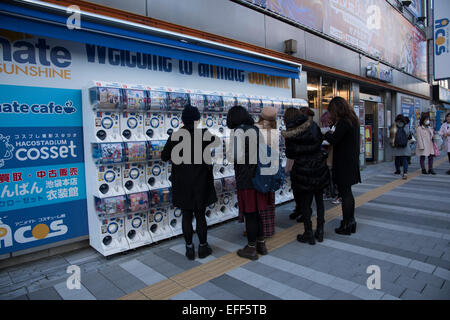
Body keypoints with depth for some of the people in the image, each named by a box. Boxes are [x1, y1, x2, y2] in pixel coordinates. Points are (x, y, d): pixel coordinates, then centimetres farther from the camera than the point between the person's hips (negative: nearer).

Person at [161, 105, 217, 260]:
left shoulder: (175, 136, -9)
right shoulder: (204, 135, -9)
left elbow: (164, 157, 0)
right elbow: (216, 140, 13)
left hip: (182, 185, 1)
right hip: (200, 184, 0)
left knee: (186, 216, 11)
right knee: (200, 216, 11)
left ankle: (189, 249, 20)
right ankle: (203, 247, 22)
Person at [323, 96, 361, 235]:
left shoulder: (343, 122, -18)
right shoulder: (353, 120, 12)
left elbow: (333, 140, -22)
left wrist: (328, 134, -4)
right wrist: (333, 133, 6)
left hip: (344, 164, -9)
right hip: (352, 161, 9)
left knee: (345, 193, -2)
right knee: (348, 192, 18)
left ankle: (346, 226, 8)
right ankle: (351, 221, 29)